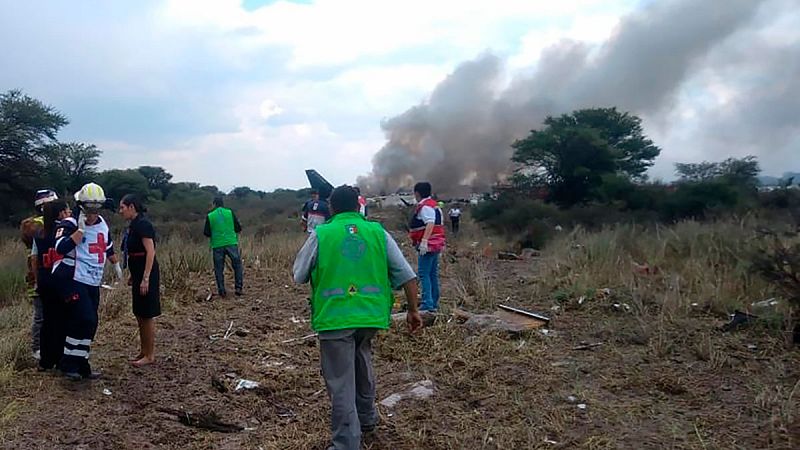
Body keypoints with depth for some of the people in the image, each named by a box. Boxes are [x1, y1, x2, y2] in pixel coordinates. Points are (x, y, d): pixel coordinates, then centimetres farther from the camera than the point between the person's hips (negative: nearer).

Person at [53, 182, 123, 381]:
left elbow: (108, 246, 29)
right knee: (85, 320, -17)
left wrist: (116, 264, 35)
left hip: (93, 283, 8)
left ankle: (81, 364, 19)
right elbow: (61, 248, -27)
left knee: (90, 324, 8)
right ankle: (69, 364, -4)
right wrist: (81, 228, -25)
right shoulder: (70, 224, -10)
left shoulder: (102, 224, 12)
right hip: (73, 280, -7)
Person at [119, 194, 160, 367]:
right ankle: (143, 351, 26)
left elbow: (150, 252, -21)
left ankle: (150, 355, 8)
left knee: (147, 315, -1)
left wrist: (145, 278, -24)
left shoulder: (143, 224, -16)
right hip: (138, 274, 9)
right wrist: (133, 275, 20)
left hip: (146, 274, -9)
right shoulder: (134, 225, 12)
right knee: (139, 314, 15)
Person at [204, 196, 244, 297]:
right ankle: (238, 288, 5)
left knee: (219, 269, 8)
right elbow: (238, 228, 1)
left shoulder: (210, 216, 3)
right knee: (237, 265, 11)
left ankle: (221, 291, 8)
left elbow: (206, 233, 3)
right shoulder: (230, 213, 2)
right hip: (231, 243, 0)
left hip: (217, 245, 0)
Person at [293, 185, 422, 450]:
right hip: (371, 315, 4)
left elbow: (298, 277, 8)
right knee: (361, 363, 28)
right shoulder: (378, 233, 4)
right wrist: (413, 310, 13)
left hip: (334, 317, -3)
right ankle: (366, 418, 43)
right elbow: (407, 276, 3)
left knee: (341, 383, 3)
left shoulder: (320, 234, -1)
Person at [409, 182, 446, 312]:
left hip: (428, 246, -10)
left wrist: (424, 241, -34)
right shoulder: (434, 205, 18)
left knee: (424, 274, -9)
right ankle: (434, 303, 21)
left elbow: (430, 224, -28)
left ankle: (427, 304, -12)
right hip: (437, 244, 10)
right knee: (433, 274, 15)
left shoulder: (425, 207, -14)